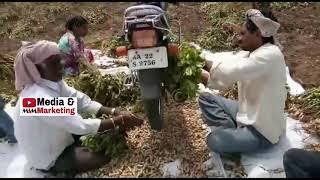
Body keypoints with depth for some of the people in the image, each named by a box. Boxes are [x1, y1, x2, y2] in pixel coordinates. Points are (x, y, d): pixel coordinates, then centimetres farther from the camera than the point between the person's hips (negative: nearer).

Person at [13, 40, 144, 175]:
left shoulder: (54, 82, -10)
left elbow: (82, 101, -10)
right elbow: (81, 126, -34)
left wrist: (115, 112, -22)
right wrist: (118, 121, -26)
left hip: (58, 141, 8)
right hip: (49, 159, -7)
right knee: (108, 159, -10)